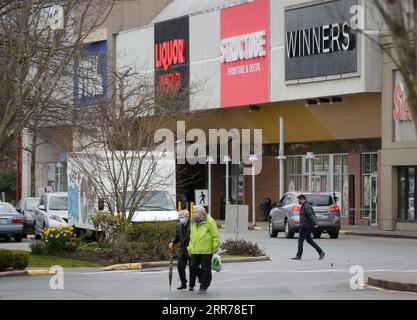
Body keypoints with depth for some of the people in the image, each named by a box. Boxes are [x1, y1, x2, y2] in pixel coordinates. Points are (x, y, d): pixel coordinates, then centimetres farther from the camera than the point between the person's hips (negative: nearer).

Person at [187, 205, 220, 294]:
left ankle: (203, 287, 8)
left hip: (206, 250, -6)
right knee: (193, 267, 2)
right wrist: (190, 247, 19)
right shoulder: (193, 222, 15)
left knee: (205, 269, 1)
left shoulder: (209, 221, -6)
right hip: (195, 250, 6)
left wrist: (216, 246, -11)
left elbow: (215, 235, -7)